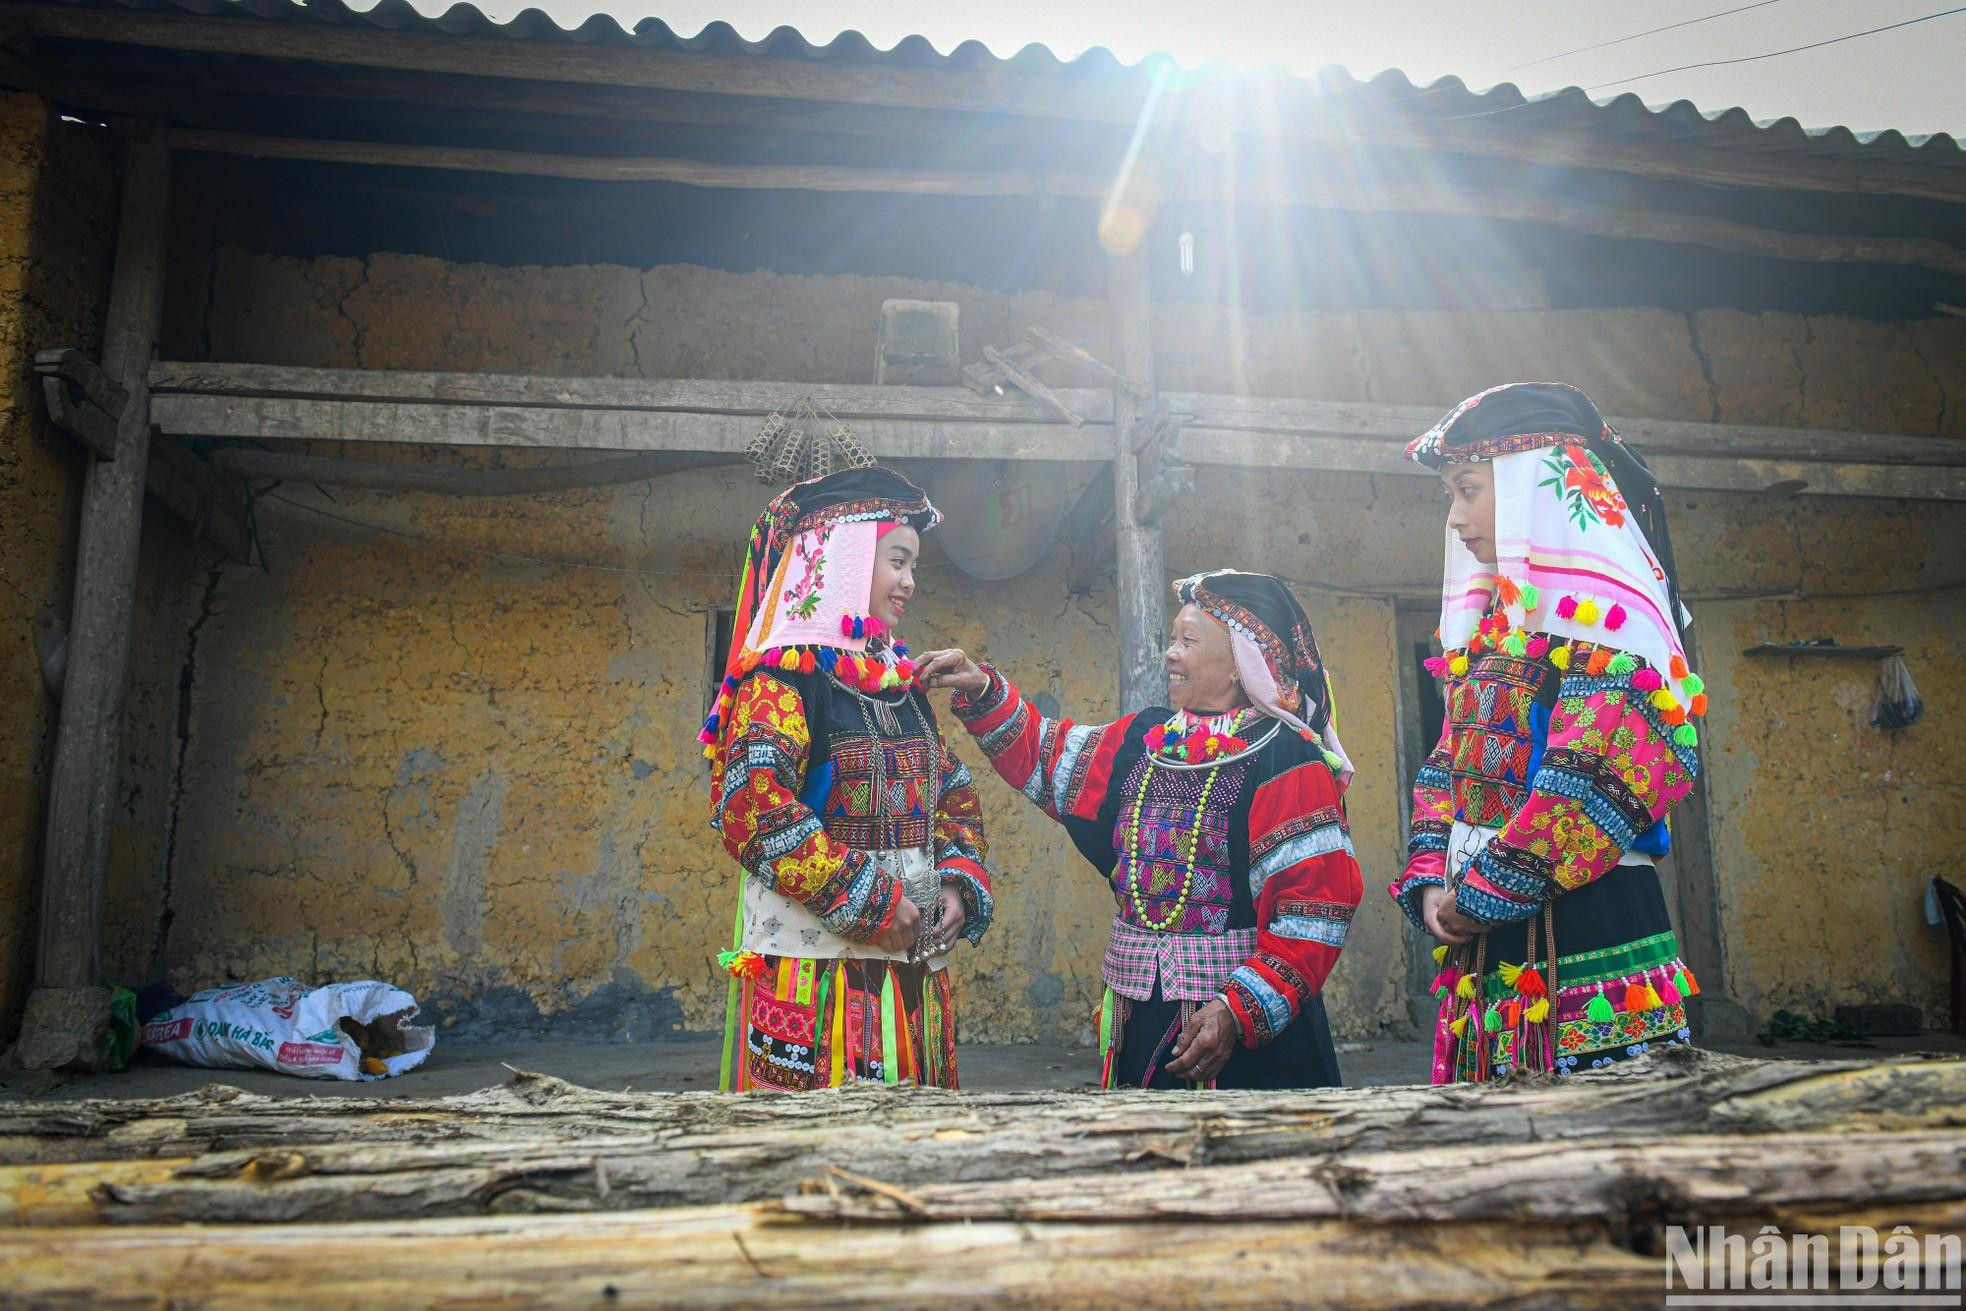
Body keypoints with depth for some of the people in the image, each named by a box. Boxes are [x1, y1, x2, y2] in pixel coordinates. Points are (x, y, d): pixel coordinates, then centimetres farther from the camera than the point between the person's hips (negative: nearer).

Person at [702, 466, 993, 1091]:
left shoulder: (901, 681, 16)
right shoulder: (782, 676, -8)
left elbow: (956, 798, 19)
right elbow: (754, 813, -20)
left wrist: (959, 885, 1)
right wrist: (871, 902, -18)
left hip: (913, 961, 7)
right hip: (815, 963, -7)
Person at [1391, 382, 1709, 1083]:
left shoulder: (1599, 602, -7)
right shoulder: (1491, 622, 19)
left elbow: (1612, 769, -20)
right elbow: (1446, 766, 19)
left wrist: (1488, 892, -14)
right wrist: (1430, 879, 3)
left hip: (1587, 929, -8)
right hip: (1487, 947, 8)